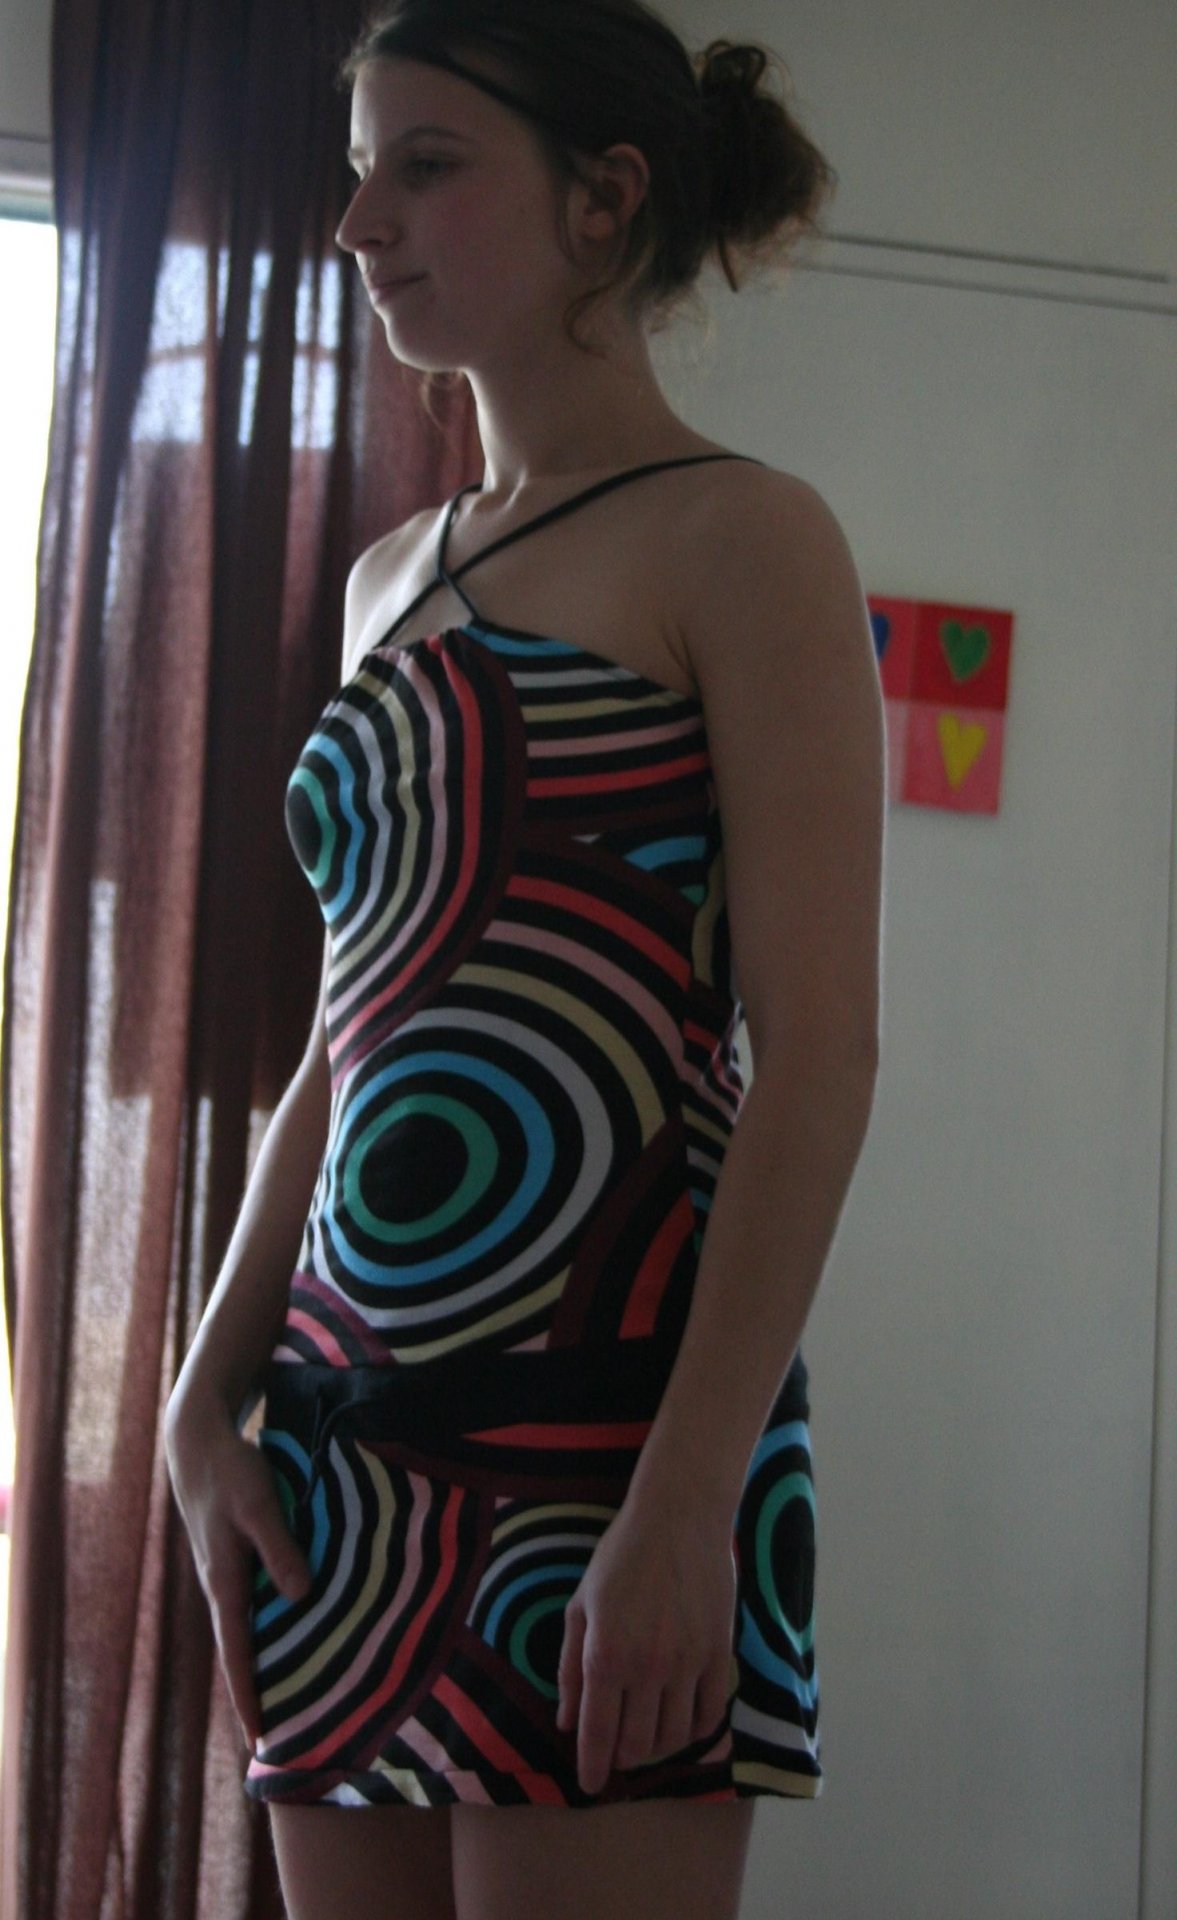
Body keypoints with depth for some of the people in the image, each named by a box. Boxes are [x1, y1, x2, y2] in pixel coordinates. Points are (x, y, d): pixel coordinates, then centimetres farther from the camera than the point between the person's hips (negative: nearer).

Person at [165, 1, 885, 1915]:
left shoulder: (738, 539, -5)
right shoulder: (393, 578, 16)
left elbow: (819, 1054, -12)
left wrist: (693, 1499, -19)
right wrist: (212, 1388, 7)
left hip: (609, 1404, -7)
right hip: (351, 1432, 7)